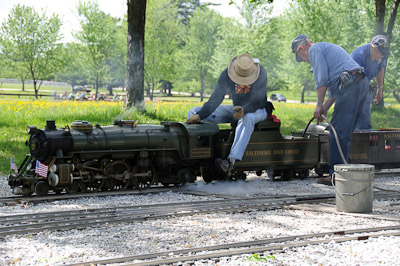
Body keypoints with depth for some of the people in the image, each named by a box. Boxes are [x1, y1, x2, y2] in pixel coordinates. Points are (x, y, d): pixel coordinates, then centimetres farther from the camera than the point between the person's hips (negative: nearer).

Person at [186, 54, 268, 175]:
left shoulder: (261, 73, -23)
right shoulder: (226, 75, -13)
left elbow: (257, 101, -26)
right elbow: (215, 99, -16)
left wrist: (244, 110, -45)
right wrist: (199, 115, -29)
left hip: (257, 110, -5)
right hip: (236, 109, 5)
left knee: (247, 118, -45)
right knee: (194, 112, -7)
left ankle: (232, 161, -57)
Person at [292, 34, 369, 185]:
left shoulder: (314, 49, 4)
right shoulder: (327, 48, 34)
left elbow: (321, 79, -9)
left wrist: (319, 104, -4)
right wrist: (325, 108, 31)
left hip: (350, 86, -10)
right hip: (362, 84, 10)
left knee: (339, 133, -9)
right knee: (345, 133, 14)